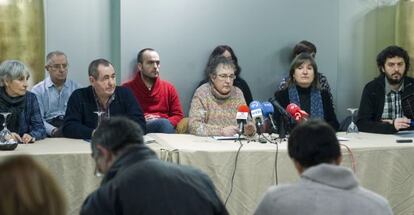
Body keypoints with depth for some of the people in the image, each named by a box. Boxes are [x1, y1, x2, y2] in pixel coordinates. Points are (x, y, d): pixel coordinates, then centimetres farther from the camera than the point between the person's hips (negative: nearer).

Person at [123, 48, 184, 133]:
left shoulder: (169, 88, 17)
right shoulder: (127, 88, 7)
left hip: (165, 129, 4)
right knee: (163, 123, -35)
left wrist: (166, 124, -7)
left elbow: (178, 115, 15)